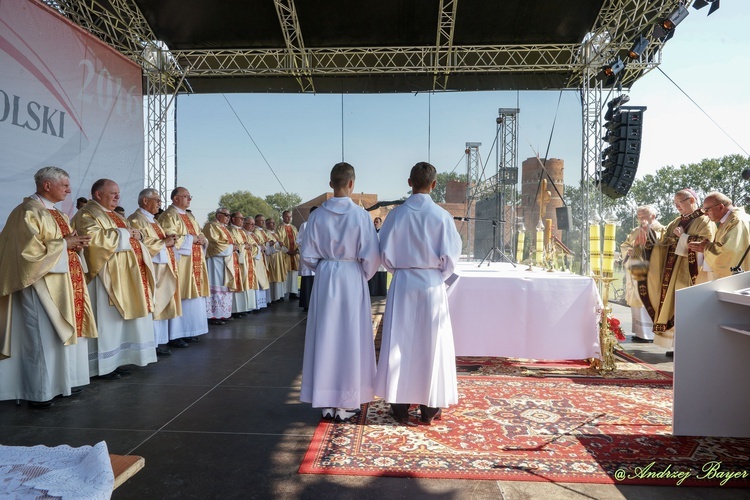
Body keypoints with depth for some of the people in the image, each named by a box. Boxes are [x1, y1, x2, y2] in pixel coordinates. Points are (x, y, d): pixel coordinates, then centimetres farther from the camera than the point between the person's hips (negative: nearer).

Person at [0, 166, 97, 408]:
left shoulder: (56, 213, 15)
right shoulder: (28, 212, -12)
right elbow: (32, 250, -20)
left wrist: (75, 243, 2)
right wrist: (65, 243, -15)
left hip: (65, 282, 9)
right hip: (42, 285, -9)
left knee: (64, 333, 13)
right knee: (43, 337, -2)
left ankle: (62, 381, 24)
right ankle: (39, 392, 9)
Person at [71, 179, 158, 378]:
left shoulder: (115, 216, 21)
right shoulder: (86, 215, -7)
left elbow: (133, 235, 22)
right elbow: (94, 237, -24)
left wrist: (137, 234, -2)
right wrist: (123, 233, -14)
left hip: (125, 275, 9)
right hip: (106, 275, -9)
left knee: (118, 318, 10)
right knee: (107, 319, -6)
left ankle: (114, 361, 17)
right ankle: (102, 365, 2)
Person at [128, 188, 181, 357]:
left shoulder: (152, 220, 21)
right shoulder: (136, 220, -8)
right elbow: (141, 244, -20)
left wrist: (168, 240, 6)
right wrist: (163, 242, -12)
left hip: (163, 269, 10)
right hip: (151, 269, -10)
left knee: (162, 304, 10)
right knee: (153, 306, -7)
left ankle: (160, 341, 16)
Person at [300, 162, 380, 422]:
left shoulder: (317, 215, -3)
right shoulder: (360, 215, -10)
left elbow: (307, 254, 0)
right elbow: (370, 256, -9)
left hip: (325, 280, 2)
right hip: (352, 279, -2)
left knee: (325, 337, 10)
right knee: (351, 338, 7)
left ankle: (326, 401, 18)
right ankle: (346, 402, 16)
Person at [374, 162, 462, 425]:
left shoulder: (396, 214, -5)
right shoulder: (442, 216, -8)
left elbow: (385, 253, -2)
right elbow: (450, 257, -7)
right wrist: (439, 275, 11)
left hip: (402, 284, 1)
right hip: (432, 285, -1)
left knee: (400, 344, 9)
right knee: (431, 345, 9)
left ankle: (400, 406, 16)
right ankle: (429, 407, 17)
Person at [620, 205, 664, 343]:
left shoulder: (658, 230, -2)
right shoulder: (635, 231, 19)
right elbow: (624, 245, 19)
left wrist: (647, 229, -16)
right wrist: (628, 250, -2)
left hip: (648, 271, -7)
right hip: (634, 271, 7)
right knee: (636, 301, 9)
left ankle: (648, 334, -4)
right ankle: (639, 332, 17)